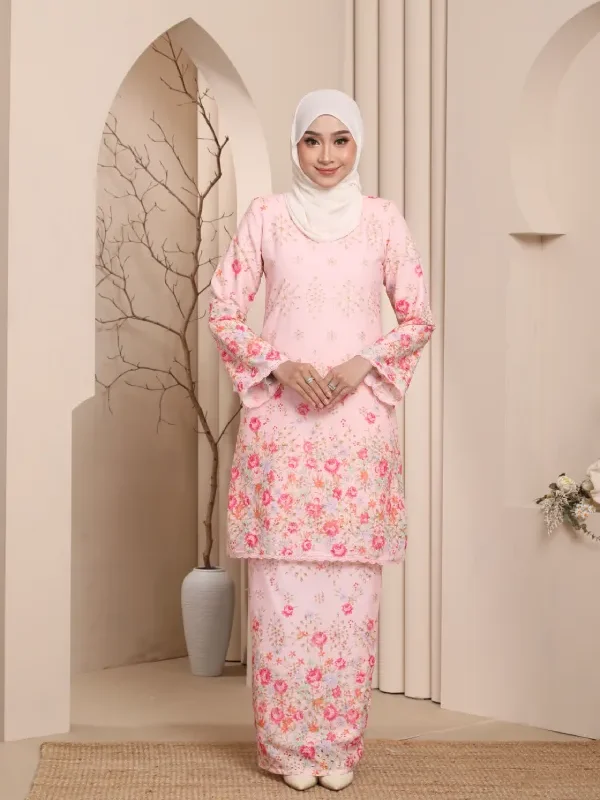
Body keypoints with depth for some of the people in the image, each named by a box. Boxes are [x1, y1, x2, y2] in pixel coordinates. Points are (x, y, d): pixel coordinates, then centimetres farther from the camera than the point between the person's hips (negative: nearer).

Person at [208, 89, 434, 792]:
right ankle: (286, 743, 13)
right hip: (280, 418, 0)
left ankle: (338, 743, 17)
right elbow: (223, 311, 5)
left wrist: (365, 363, -8)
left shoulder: (382, 220, 7)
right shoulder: (266, 216, 6)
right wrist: (280, 365, -10)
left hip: (359, 420, 1)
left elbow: (418, 319, 9)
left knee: (350, 581, 3)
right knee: (281, 579, 0)